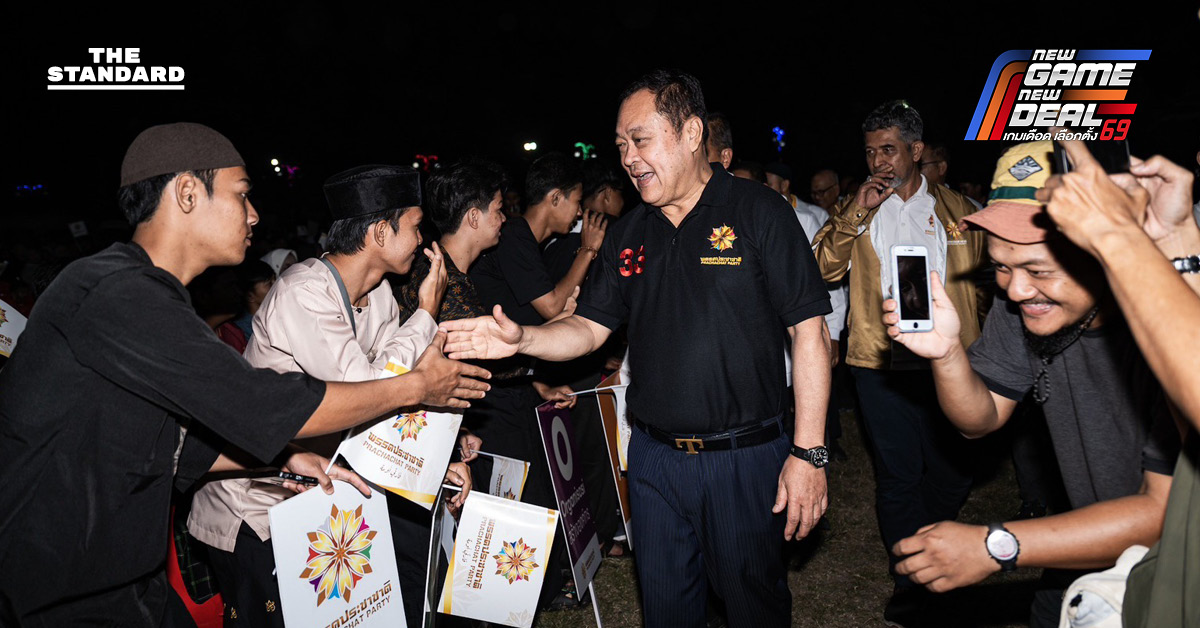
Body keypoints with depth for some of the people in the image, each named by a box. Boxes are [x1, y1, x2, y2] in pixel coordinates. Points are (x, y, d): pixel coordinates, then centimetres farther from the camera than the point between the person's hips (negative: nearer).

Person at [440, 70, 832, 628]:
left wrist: (808, 452, -14)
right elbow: (588, 327, 8)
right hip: (654, 457, 5)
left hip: (746, 457, -4)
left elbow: (807, 331, -11)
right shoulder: (628, 233, 7)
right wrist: (522, 339, -14)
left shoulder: (758, 211, -9)